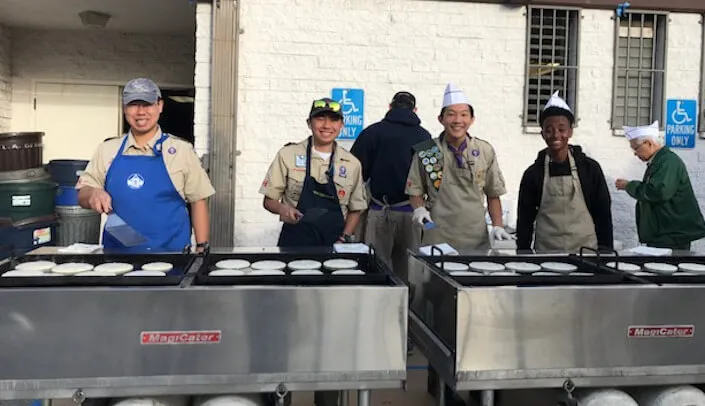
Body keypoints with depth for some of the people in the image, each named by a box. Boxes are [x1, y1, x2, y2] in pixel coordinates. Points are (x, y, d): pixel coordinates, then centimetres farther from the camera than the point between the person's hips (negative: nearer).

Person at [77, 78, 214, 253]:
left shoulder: (181, 150, 1)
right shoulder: (107, 150, 8)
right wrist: (93, 194, -11)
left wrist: (201, 248, 0)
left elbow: (198, 200, 4)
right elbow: (82, 196, 12)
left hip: (169, 253, -2)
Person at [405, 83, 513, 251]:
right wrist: (419, 209, -10)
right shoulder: (425, 152, 0)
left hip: (476, 239, 2)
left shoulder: (485, 151, 5)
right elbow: (415, 191, 9)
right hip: (436, 239, -1)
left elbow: (493, 194, 11)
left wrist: (497, 226, 3)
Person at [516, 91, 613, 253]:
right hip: (546, 253, 0)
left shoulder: (590, 168, 1)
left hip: (585, 251, 0)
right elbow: (524, 219, 4)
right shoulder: (533, 173, 2)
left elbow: (603, 213, 4)